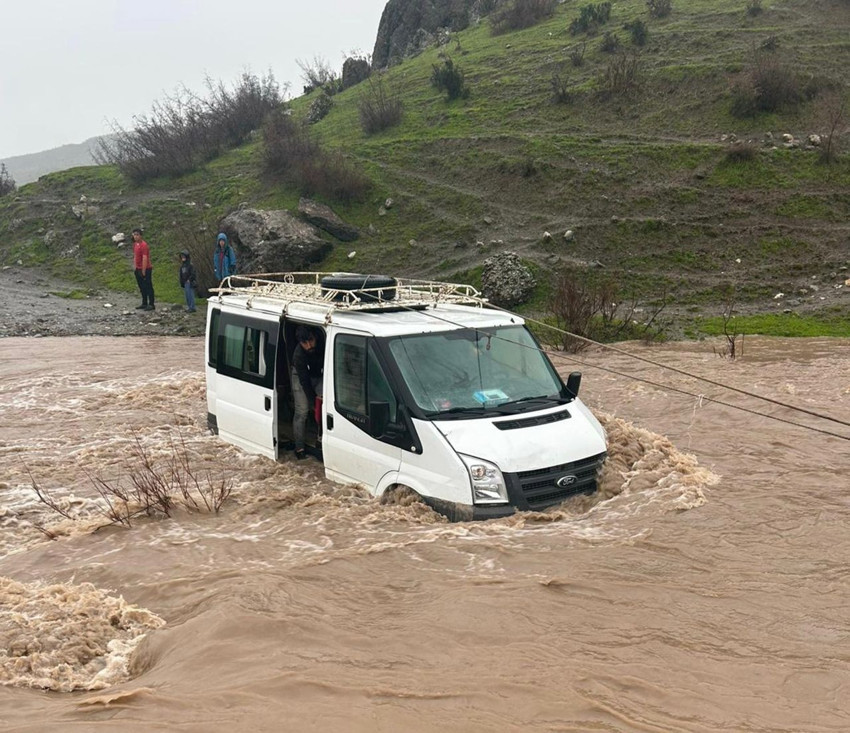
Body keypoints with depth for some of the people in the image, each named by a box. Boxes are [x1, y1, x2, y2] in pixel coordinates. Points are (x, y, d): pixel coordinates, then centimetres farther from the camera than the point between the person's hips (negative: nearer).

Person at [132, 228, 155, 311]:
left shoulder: (144, 245, -18)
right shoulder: (135, 244, 10)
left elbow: (145, 259, -20)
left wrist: (143, 271, -20)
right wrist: (134, 266, 14)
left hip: (146, 269, -9)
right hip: (138, 269, 9)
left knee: (148, 287, -4)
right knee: (142, 287, 14)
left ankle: (151, 305, 0)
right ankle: (144, 304, 22)